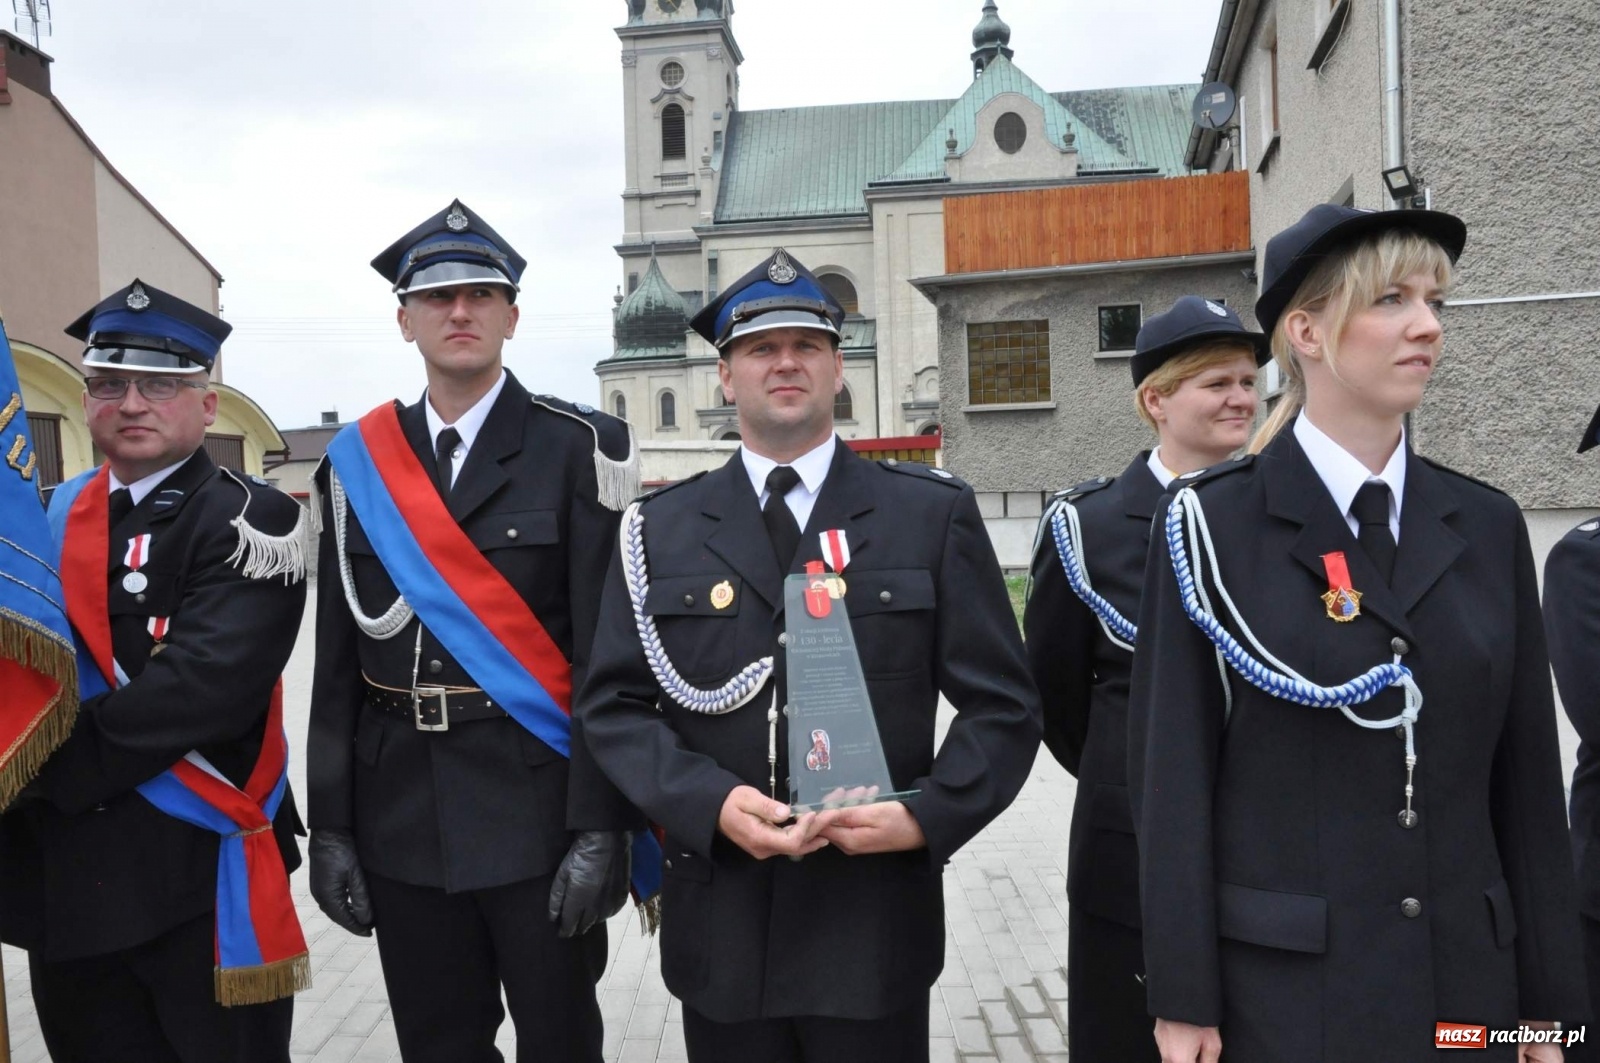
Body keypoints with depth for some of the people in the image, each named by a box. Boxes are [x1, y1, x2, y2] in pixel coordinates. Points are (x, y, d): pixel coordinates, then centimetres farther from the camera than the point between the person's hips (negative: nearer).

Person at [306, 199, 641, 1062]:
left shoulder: (579, 449, -5)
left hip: (538, 809, -3)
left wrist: (598, 830, -14)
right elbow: (338, 663, 7)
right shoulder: (357, 463, 7)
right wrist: (330, 829, 4)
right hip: (401, 819, 4)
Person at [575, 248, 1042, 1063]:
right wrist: (712, 803, -13)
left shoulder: (934, 515, 2)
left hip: (875, 916, -1)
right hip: (719, 922, 1)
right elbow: (613, 704, 2)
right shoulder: (660, 529, 5)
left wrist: (927, 815, -13)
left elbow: (1000, 704, 1)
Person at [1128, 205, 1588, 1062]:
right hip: (1277, 983, -4)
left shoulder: (1487, 527, 4)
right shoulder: (1212, 524, -8)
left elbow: (1526, 778, 6)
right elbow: (1172, 768, -10)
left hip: (1467, 977, 4)